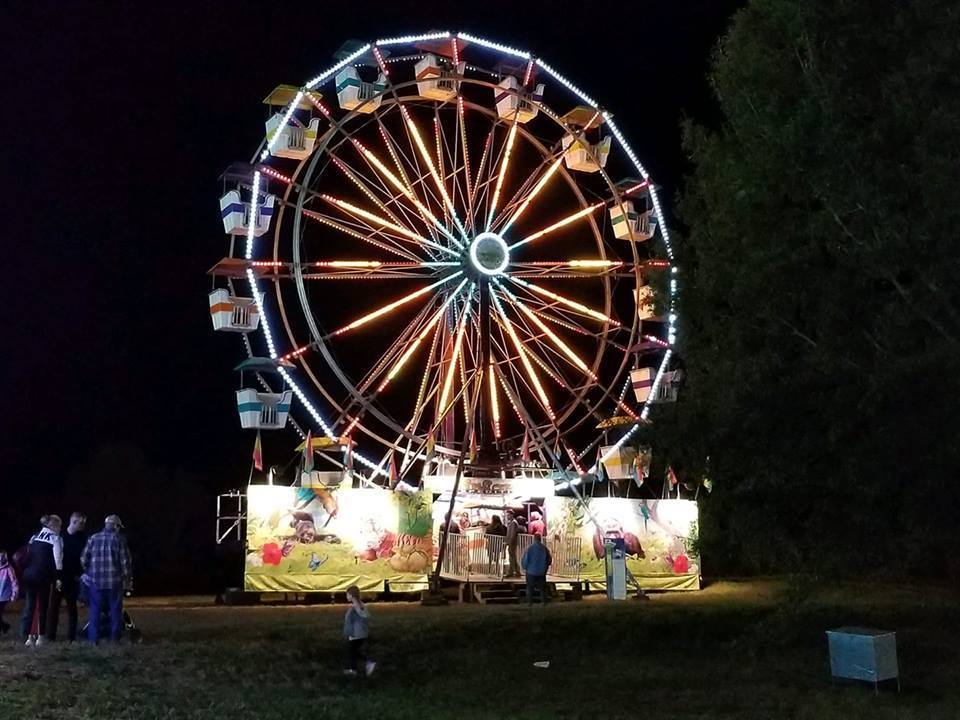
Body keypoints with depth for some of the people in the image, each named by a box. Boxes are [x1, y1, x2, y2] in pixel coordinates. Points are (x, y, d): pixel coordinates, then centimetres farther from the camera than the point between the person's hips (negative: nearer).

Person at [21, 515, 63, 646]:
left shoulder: (35, 537, 17)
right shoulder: (55, 538, -2)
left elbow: (28, 556, 14)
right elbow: (57, 559, -11)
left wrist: (25, 572, 16)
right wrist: (58, 577, -10)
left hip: (29, 574, 5)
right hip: (43, 576, -5)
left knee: (29, 605, 7)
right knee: (43, 606, 5)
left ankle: (27, 635, 3)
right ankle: (41, 636, 7)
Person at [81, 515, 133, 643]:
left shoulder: (93, 538, 5)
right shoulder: (119, 539, -2)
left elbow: (83, 559, 4)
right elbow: (125, 561, -5)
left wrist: (88, 573, 19)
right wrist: (128, 579, 5)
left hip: (95, 580, 2)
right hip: (114, 581, -2)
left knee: (95, 610, 7)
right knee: (115, 610, 8)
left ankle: (93, 638, 5)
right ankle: (115, 637, 8)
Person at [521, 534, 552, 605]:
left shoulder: (530, 548, -13)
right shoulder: (545, 548, -5)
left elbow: (524, 560, -11)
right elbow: (549, 560, 2)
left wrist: (525, 568, 9)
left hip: (531, 571, -2)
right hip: (542, 572, 2)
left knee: (530, 588, 8)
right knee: (542, 588, 14)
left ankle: (529, 602, 6)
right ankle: (543, 601, 13)